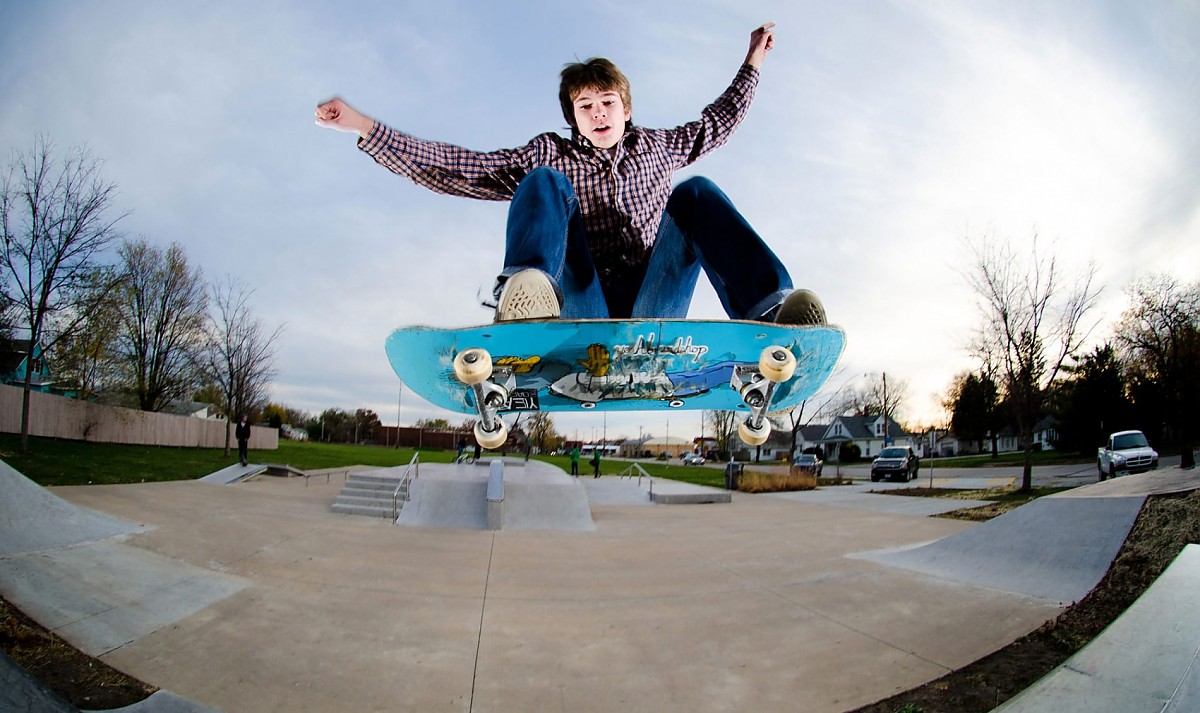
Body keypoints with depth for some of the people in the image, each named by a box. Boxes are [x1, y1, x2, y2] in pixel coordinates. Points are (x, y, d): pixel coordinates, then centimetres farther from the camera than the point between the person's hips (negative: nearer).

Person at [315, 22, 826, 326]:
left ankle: (769, 311, -38)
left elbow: (719, 122, 41)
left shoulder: (655, 147, 25)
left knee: (695, 193, -15)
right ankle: (523, 295, -47)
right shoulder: (549, 155, 15)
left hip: (652, 310, 2)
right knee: (543, 181, -16)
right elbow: (459, 169, 7)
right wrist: (363, 127, 2)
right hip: (583, 310, -2)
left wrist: (753, 61, 42)